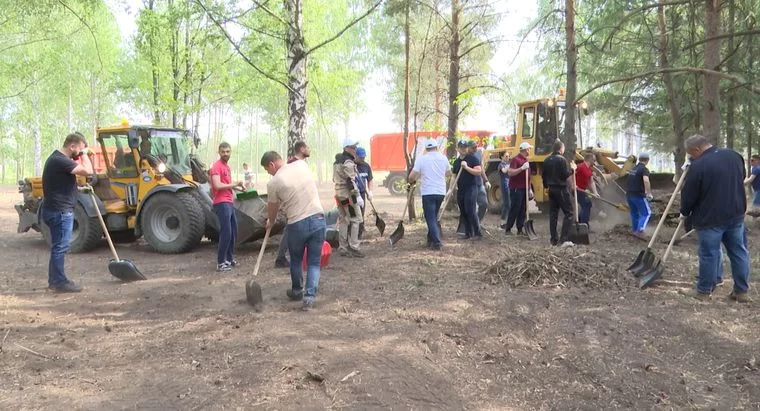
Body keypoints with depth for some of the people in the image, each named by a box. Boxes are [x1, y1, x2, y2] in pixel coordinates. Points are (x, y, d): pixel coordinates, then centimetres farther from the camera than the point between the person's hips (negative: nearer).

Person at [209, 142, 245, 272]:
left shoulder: (227, 166, 17)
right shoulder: (216, 166, -12)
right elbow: (217, 185, -22)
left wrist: (237, 187, 13)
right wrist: (234, 184, -16)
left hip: (229, 203, 10)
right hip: (221, 204, -10)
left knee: (233, 232, 16)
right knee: (226, 233, -11)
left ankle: (229, 258, 27)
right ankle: (220, 263, -6)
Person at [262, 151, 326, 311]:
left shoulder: (274, 182, -5)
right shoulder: (302, 165, 6)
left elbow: (272, 208, 10)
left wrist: (270, 222, 31)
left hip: (297, 224, -3)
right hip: (318, 219, 3)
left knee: (296, 260, 22)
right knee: (313, 262, 9)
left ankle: (297, 291, 38)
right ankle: (309, 296, -2)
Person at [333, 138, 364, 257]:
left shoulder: (337, 162, 18)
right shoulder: (348, 162, -14)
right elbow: (350, 181, -20)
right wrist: (357, 196, -18)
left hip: (339, 194, 10)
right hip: (348, 195, -10)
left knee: (343, 220, 12)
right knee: (355, 219, -4)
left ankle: (343, 248, 16)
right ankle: (353, 247, -5)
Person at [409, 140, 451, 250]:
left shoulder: (421, 159, -6)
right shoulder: (443, 158, 5)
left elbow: (411, 177, -8)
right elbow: (449, 173, 19)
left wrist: (412, 180, 15)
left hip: (428, 192, -4)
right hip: (441, 192, 4)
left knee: (431, 218, -2)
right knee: (434, 217, 18)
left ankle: (436, 243, -10)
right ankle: (431, 240, 23)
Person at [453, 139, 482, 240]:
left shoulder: (472, 158, -4)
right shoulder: (456, 161, 14)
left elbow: (478, 172, -12)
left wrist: (466, 167, -20)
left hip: (471, 189, -6)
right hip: (460, 190, 6)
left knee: (471, 212, -12)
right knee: (464, 213, 8)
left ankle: (477, 233, -6)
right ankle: (468, 233, 14)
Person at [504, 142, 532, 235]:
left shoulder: (526, 160, 17)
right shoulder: (516, 159, -11)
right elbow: (510, 172, -20)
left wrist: (529, 188, 20)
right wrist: (521, 168, -27)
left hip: (524, 188, 8)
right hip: (516, 189, -8)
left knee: (522, 210, 8)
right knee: (515, 209, -6)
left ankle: (520, 230, 12)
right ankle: (508, 229, 2)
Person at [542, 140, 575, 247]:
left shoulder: (547, 161, 9)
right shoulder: (562, 159, -12)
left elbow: (544, 177, 16)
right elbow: (567, 176, -16)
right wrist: (572, 186, -2)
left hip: (551, 189, 7)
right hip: (562, 189, -7)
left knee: (553, 214, 10)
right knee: (568, 213, -3)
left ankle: (554, 240, 11)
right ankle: (564, 239, -11)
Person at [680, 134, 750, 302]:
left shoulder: (698, 166, -17)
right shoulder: (734, 156, 5)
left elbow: (688, 195, -10)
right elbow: (742, 177, 22)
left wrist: (684, 212, 8)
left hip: (710, 217, -6)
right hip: (736, 213, 6)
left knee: (709, 254, 3)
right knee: (739, 252, 12)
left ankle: (704, 291, 13)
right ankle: (741, 291, 19)